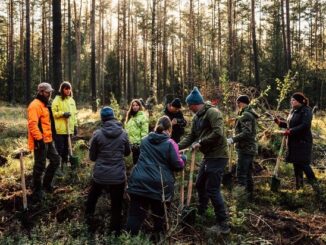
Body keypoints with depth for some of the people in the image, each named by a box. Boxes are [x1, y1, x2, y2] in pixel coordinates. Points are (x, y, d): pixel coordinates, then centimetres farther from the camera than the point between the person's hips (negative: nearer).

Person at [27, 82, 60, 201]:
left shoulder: (44, 104, 17)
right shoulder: (35, 105, -16)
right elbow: (32, 124, -25)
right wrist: (39, 139, -26)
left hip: (48, 140, 10)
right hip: (40, 142, -10)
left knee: (55, 160, 16)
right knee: (40, 166, -2)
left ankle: (46, 184, 29)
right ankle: (37, 191, 10)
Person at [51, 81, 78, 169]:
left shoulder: (72, 100, 13)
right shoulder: (57, 99, -6)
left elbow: (74, 113, 17)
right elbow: (53, 112, -11)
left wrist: (75, 125, 14)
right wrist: (62, 114, -21)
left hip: (69, 129, 6)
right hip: (60, 129, -6)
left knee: (66, 148, 14)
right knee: (59, 149, -3)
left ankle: (64, 165, 25)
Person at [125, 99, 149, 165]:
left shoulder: (142, 116, -8)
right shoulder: (130, 116, 14)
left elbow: (144, 132, -13)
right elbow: (127, 129, 18)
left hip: (139, 144, -7)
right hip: (132, 143, 7)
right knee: (135, 162, 15)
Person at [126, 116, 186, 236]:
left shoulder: (145, 140, 14)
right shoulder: (170, 143, -4)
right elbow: (178, 165, -3)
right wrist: (183, 158, 17)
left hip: (139, 182, 4)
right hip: (159, 184, -3)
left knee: (135, 214, 7)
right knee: (159, 215, 14)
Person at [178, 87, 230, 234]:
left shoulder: (212, 112, -15)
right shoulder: (196, 117, 13)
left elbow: (217, 133, -26)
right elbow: (191, 136, 12)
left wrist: (200, 143, -19)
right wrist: (176, 147, 0)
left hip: (217, 156, -10)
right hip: (208, 156, 10)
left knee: (212, 189, -9)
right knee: (200, 184, 20)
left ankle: (223, 224, -1)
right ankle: (201, 213, 39)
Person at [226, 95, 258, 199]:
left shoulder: (245, 115, -14)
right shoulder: (251, 114, 18)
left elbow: (246, 133, -24)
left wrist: (233, 139, -25)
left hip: (245, 148, -10)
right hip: (250, 147, 10)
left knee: (241, 174, -10)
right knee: (248, 174, 16)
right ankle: (249, 194, 24)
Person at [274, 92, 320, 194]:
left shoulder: (306, 111, -12)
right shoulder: (293, 111, 13)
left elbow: (305, 126, -24)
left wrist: (291, 131, -26)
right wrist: (280, 122, 10)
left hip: (302, 142, -9)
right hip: (293, 142, 9)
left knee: (303, 164, -11)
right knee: (296, 164, 13)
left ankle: (315, 185, -5)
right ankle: (299, 186, 23)